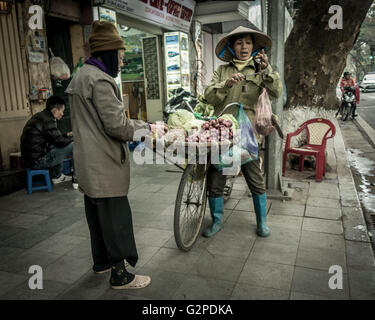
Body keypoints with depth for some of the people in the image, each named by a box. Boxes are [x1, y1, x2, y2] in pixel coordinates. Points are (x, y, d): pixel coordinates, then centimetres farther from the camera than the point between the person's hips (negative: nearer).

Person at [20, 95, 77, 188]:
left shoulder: (39, 116, 12)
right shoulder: (47, 120, -18)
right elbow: (60, 142, -13)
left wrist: (66, 135, 22)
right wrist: (74, 137, 3)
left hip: (30, 156, 10)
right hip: (38, 161, -10)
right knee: (74, 146, -10)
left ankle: (57, 176, 30)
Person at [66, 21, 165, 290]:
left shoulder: (81, 76, 16)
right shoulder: (100, 79, -17)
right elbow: (116, 124, -21)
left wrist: (138, 125, 13)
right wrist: (146, 127, -6)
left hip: (89, 165, 11)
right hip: (104, 164, -11)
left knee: (97, 212, 20)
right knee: (115, 217, -1)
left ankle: (102, 260, 36)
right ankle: (120, 275, 12)